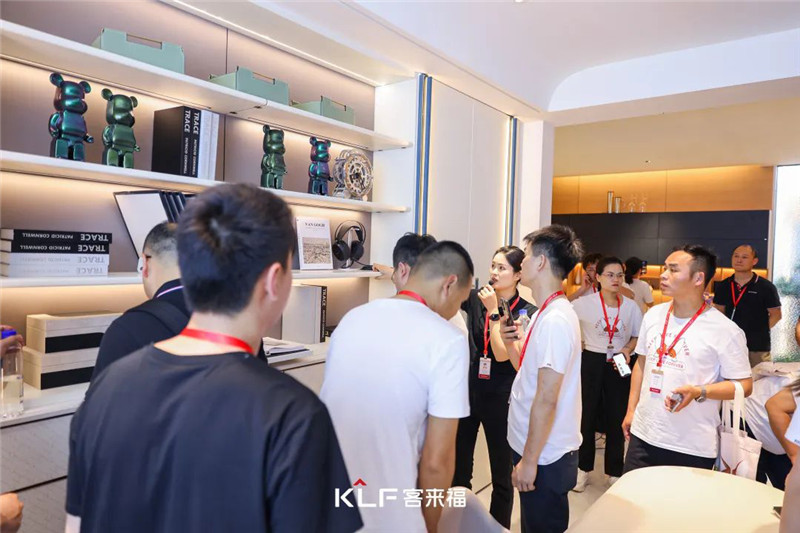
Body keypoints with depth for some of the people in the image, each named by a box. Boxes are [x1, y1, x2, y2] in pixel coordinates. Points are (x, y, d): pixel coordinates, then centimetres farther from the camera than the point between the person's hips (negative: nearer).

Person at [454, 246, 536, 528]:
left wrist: (494, 311, -21)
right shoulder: (476, 298, -1)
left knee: (501, 473, 14)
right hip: (467, 391, 4)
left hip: (500, 398, -3)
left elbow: (502, 353, -19)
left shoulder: (527, 312, -11)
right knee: (459, 467, 15)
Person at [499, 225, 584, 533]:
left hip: (544, 456, -9)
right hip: (537, 449, 9)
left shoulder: (555, 320, -23)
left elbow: (546, 399, -24)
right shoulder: (546, 313, 6)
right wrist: (511, 343, -3)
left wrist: (529, 460, -19)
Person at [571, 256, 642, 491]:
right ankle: (583, 468, 25)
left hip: (619, 365, 2)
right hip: (591, 362, -2)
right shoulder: (584, 303, -10)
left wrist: (627, 350, -9)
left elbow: (637, 336, 10)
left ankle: (615, 471, 27)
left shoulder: (631, 306, -1)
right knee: (587, 415, 7)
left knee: (617, 418, 10)